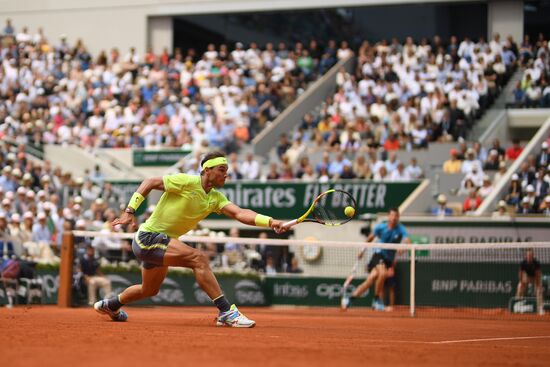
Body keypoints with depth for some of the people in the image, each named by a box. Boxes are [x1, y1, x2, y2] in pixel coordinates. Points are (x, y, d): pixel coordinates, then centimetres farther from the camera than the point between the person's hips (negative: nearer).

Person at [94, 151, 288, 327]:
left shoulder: (216, 198, 1)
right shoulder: (186, 182, -18)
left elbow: (239, 213, -13)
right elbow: (150, 182, -12)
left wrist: (270, 222, -28)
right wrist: (130, 211, -18)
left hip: (162, 242, 9)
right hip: (148, 236, -9)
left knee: (149, 290, 26)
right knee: (199, 258, -26)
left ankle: (111, 305, 52)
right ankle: (226, 312, -29)